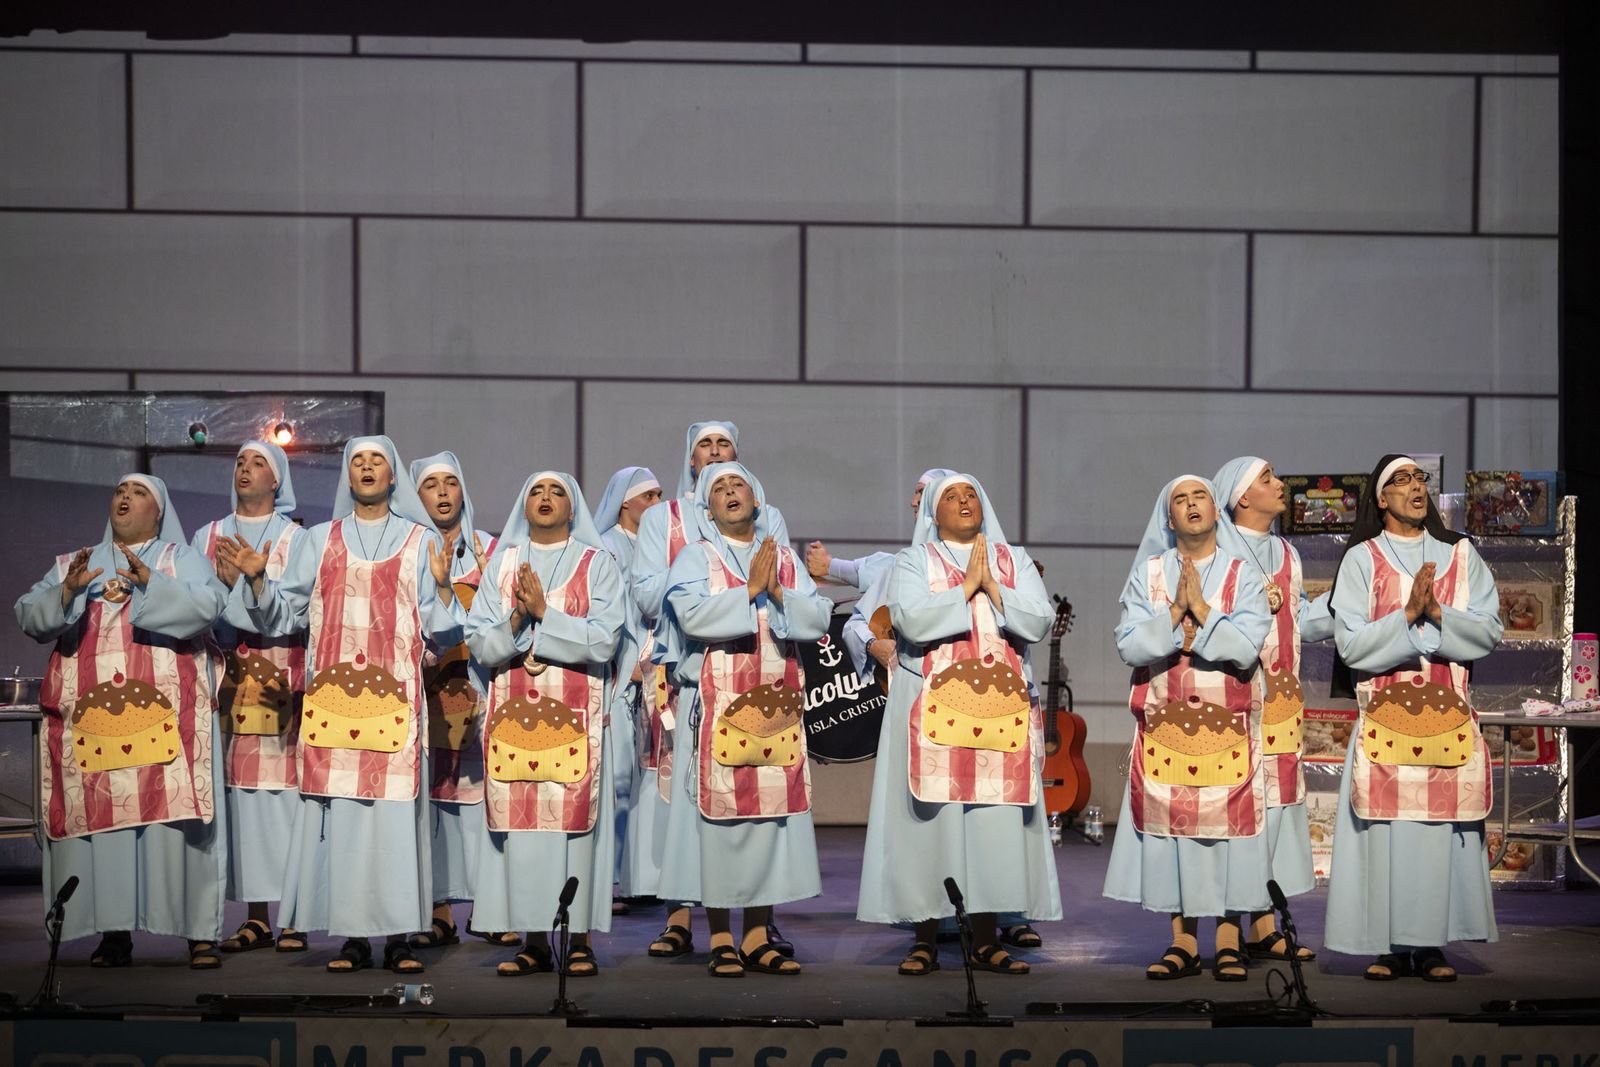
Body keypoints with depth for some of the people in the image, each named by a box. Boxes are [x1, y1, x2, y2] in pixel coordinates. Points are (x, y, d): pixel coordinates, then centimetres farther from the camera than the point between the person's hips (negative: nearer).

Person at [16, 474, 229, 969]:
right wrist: (68, 590, -9)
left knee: (175, 815, -10)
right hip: (91, 711, 3)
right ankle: (114, 933, -1)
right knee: (100, 816, -5)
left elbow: (209, 604, -4)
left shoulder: (182, 559, 14)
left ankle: (201, 932, -8)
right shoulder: (72, 564, 22)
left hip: (164, 708, -2)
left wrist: (152, 584, -18)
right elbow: (29, 616, 10)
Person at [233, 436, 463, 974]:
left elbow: (442, 633, 5)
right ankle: (351, 937, 4)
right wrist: (257, 580, -1)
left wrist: (441, 586, -11)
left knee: (395, 810, -5)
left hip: (394, 697, -1)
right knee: (337, 811, -2)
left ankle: (398, 936, 1)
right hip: (332, 697, 1)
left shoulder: (421, 542, 11)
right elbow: (283, 616, 14)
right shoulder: (318, 540, 16)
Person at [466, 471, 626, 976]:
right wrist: (518, 618, -11)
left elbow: (603, 639, -6)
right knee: (519, 821, -1)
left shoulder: (596, 564, 7)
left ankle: (580, 940, -1)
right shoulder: (502, 563, 14)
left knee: (575, 820, -7)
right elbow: (479, 642, 7)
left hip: (575, 716, -2)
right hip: (512, 713, 2)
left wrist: (543, 613, -10)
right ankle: (533, 943, 5)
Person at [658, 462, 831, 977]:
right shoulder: (695, 557, 5)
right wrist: (751, 589, -12)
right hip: (717, 703, -3)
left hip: (776, 705, 4)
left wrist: (777, 592, -11)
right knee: (719, 815, -5)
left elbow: (817, 619, 4)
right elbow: (692, 614, -13)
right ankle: (721, 941, 1)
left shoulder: (784, 559, 15)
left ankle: (758, 937, 8)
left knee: (771, 812, 2)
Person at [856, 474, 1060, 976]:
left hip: (1000, 706, 2)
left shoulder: (1013, 559, 15)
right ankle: (925, 939, 2)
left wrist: (993, 587, -9)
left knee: (995, 818, -1)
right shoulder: (914, 561, 7)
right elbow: (912, 620, -12)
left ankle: (985, 939, 5)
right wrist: (968, 588, -9)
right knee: (931, 818, -5)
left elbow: (1039, 620, 0)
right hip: (933, 704, -2)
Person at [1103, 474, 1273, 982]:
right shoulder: (1148, 574, 8)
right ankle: (1184, 944, 8)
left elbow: (1246, 648, -10)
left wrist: (1200, 608, -11)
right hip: (1164, 726, 1)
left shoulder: (1244, 577, 4)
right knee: (1172, 826, 1)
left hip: (1227, 727, -1)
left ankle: (1228, 944, 5)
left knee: (1227, 826, -3)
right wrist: (1176, 610, -13)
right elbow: (1128, 645, -3)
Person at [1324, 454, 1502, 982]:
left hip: (1449, 713, 2)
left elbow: (1488, 631, 3)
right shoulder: (1361, 559, 5)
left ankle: (1432, 944, 7)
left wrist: (1437, 613, -11)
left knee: (1443, 829, -1)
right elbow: (1351, 643, -4)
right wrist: (1408, 615, -14)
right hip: (1385, 715, -2)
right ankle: (1387, 944, 3)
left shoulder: (1461, 556, 12)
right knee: (1385, 830, -5)